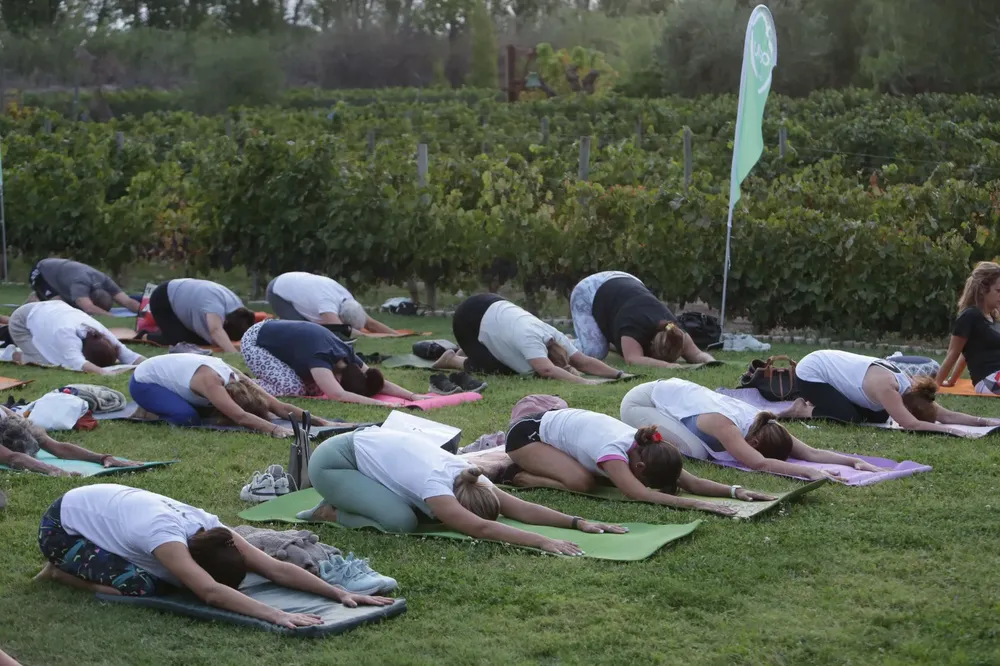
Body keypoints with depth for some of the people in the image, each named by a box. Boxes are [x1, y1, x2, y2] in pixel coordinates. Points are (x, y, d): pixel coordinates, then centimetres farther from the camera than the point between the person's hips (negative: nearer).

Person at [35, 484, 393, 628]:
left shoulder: (208, 528, -19)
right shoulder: (165, 533, -40)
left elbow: (278, 568, -24)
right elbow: (210, 592, -53)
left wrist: (340, 592, -33)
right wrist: (277, 615, -61)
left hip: (103, 510, 8)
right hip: (62, 525, -8)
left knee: (163, 577, -6)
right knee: (139, 587, -25)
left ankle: (79, 566, 15)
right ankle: (63, 571, 1)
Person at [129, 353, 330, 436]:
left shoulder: (237, 379, -15)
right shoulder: (210, 381, -38)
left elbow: (280, 406, -21)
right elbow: (240, 417, -51)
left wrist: (321, 422, -30)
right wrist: (275, 430, -61)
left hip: (164, 374, 8)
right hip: (142, 382, -8)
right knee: (188, 418, -26)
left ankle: (154, 408, 15)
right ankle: (147, 413, 0)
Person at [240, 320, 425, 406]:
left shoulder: (346, 354, -14)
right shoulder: (320, 357, -38)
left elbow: (380, 383, -13)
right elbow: (338, 395, -52)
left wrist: (412, 395, -25)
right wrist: (376, 402, -57)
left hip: (278, 335, 8)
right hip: (255, 342, -8)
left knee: (316, 388, -1)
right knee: (293, 387, -25)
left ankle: (258, 383, 16)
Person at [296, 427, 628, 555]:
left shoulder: (467, 477, -12)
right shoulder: (435, 484, -34)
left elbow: (521, 508, -14)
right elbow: (481, 528, -45)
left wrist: (578, 522, -23)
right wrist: (543, 542, -54)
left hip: (367, 445, 9)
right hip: (333, 462, -9)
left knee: (424, 509, 1)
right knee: (401, 520, -25)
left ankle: (346, 498, 16)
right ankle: (331, 512, -2)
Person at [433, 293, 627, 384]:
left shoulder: (556, 338, -17)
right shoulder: (530, 339, -38)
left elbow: (584, 361, -19)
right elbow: (547, 370, -52)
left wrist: (620, 374, -30)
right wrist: (583, 381, -60)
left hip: (494, 308, 8)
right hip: (469, 316, -8)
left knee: (509, 368, 2)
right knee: (497, 370, -17)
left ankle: (468, 352, 26)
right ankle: (454, 361, 9)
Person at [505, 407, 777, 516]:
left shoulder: (648, 448, -15)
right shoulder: (613, 451, -38)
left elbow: (692, 482, -18)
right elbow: (639, 494, -51)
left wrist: (735, 490, -33)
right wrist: (695, 504, -58)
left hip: (557, 422, 9)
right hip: (527, 433, -9)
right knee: (582, 482, -27)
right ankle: (521, 477, -1)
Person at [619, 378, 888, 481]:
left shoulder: (763, 425, -16)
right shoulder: (724, 424, -39)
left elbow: (813, 452, -21)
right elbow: (759, 464, -53)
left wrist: (856, 461, -35)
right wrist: (808, 472, -61)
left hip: (673, 392, 8)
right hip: (640, 402, -8)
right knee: (697, 451, -25)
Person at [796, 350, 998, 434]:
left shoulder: (909, 386, -10)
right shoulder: (885, 386, -35)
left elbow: (947, 415, -11)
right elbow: (910, 424, -41)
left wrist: (984, 421, -19)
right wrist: (947, 430, -41)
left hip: (829, 366, 9)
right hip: (810, 373, -9)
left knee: (878, 417, 4)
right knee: (851, 418, -24)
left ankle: (820, 403, 17)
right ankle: (803, 410, -2)